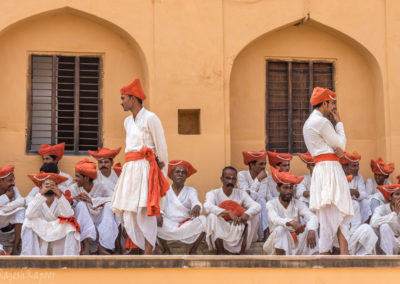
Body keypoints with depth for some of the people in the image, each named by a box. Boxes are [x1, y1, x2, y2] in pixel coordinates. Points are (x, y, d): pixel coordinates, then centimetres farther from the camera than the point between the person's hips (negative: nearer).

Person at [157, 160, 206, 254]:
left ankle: (193, 250, -6)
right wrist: (158, 214, -30)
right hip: (168, 229, 0)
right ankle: (166, 250, -6)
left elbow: (196, 202, -12)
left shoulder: (191, 191, 9)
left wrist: (197, 207, -39)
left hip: (187, 228, 0)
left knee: (203, 220, -26)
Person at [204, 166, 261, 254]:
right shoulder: (213, 193, -6)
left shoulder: (241, 194, 3)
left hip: (237, 233, 3)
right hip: (219, 233, -3)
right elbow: (208, 206, -29)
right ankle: (220, 252, -21)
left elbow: (257, 206, -11)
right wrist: (228, 213, -41)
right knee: (212, 215, -29)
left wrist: (247, 214, -34)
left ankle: (242, 251, -13)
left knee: (254, 215, -16)